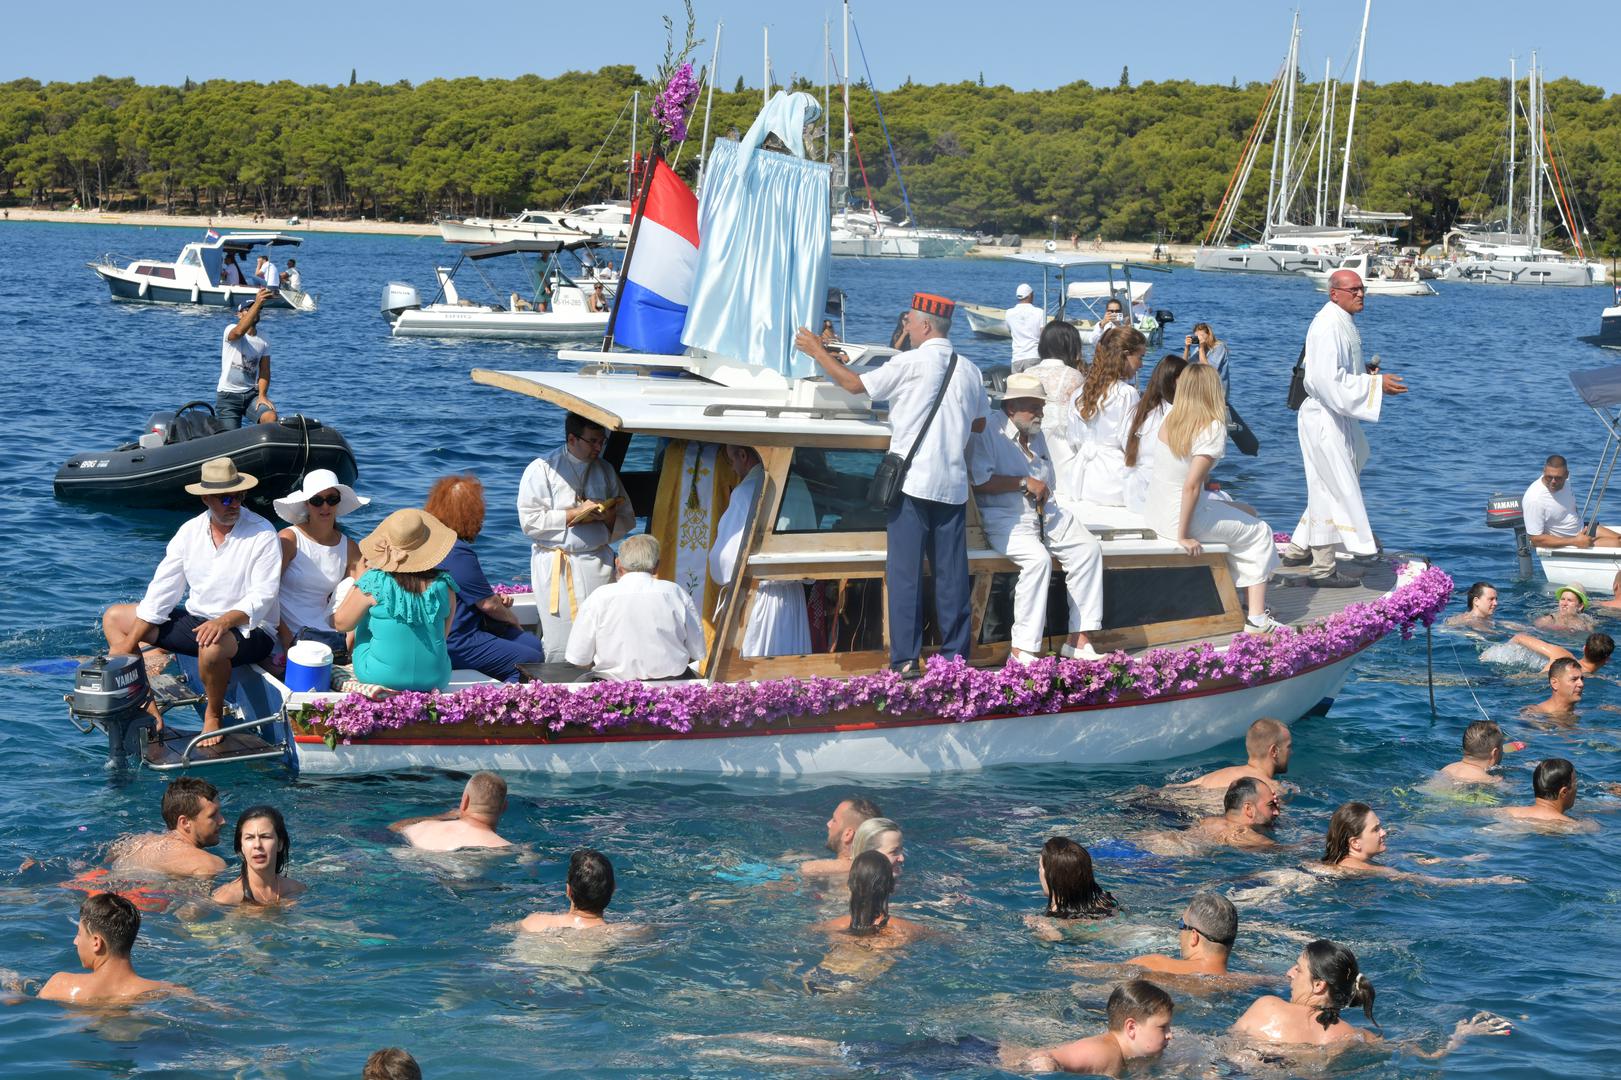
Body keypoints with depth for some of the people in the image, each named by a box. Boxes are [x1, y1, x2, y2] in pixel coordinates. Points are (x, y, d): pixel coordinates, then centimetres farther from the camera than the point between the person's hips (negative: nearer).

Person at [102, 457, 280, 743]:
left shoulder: (262, 534, -14)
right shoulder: (190, 531, 1)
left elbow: (262, 597, -19)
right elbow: (163, 589, 0)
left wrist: (225, 621, -38)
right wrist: (128, 644, -5)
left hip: (247, 629, -7)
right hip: (195, 620, 7)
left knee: (212, 645, -43)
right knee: (114, 617, 6)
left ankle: (214, 715, -11)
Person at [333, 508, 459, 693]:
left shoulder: (374, 583, -16)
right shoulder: (444, 584, -8)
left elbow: (340, 624, -1)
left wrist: (358, 582, 6)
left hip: (379, 678, -2)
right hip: (435, 680, 2)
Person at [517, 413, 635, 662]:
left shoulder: (605, 470, 16)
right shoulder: (542, 469, 0)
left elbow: (627, 519, 19)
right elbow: (529, 521, -9)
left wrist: (610, 518, -4)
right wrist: (575, 514, -11)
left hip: (598, 565, 4)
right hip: (557, 569, -4)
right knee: (559, 648, -9)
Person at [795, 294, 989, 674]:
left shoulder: (911, 364, -8)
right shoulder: (969, 370, 8)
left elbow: (854, 384, -1)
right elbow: (979, 422, 19)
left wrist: (817, 351, 10)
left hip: (913, 481, -5)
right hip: (953, 483, 5)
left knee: (905, 571, -2)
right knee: (951, 572, 9)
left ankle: (905, 660, -4)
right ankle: (956, 654, 11)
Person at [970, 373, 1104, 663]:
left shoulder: (1036, 436, 22)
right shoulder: (988, 434, -6)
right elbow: (979, 483, -18)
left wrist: (1042, 493, 7)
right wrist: (1025, 483, -14)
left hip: (1045, 513, 9)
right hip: (1005, 517, -9)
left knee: (1089, 548, -10)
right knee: (1038, 558, -33)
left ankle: (1078, 639, -10)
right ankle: (1022, 651, -32)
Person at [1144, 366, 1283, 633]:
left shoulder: (1170, 418, 1)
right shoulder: (1212, 428, -19)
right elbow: (1191, 485, -24)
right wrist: (1183, 536, -17)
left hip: (1154, 512, 8)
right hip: (1178, 518, -8)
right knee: (1260, 533, 13)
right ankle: (1256, 618, 11)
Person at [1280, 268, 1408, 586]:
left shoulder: (1343, 323, 12)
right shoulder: (1327, 327, -21)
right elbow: (1330, 379, -27)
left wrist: (1370, 376, 10)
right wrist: (1376, 384, -24)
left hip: (1337, 417, 10)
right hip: (1325, 419, -10)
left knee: (1326, 488, 19)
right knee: (1334, 489, -3)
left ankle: (1298, 550, 31)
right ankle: (1323, 569, 5)